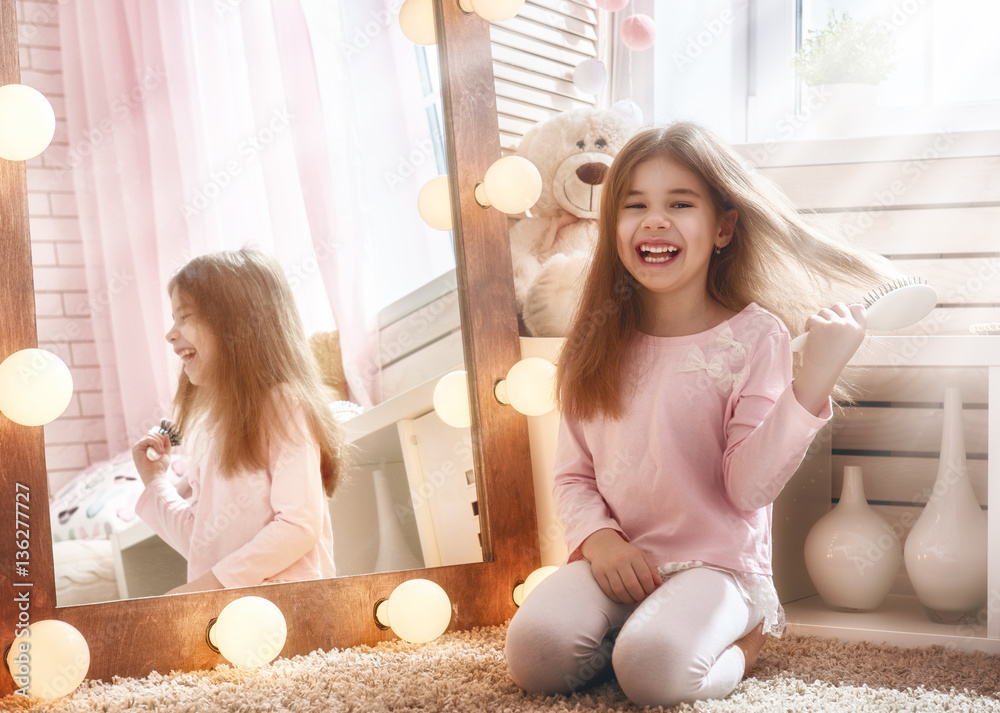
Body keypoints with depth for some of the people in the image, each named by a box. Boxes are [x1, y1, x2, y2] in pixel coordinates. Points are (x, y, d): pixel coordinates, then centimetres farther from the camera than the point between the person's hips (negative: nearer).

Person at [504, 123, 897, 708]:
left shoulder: (754, 336, -5)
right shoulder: (598, 346, 8)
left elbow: (750, 488, -14)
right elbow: (573, 474, 11)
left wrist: (813, 382, -26)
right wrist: (598, 536, -10)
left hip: (719, 564, -3)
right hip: (616, 563, 3)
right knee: (534, 652, -25)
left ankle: (738, 640, -1)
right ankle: (639, 630, 3)